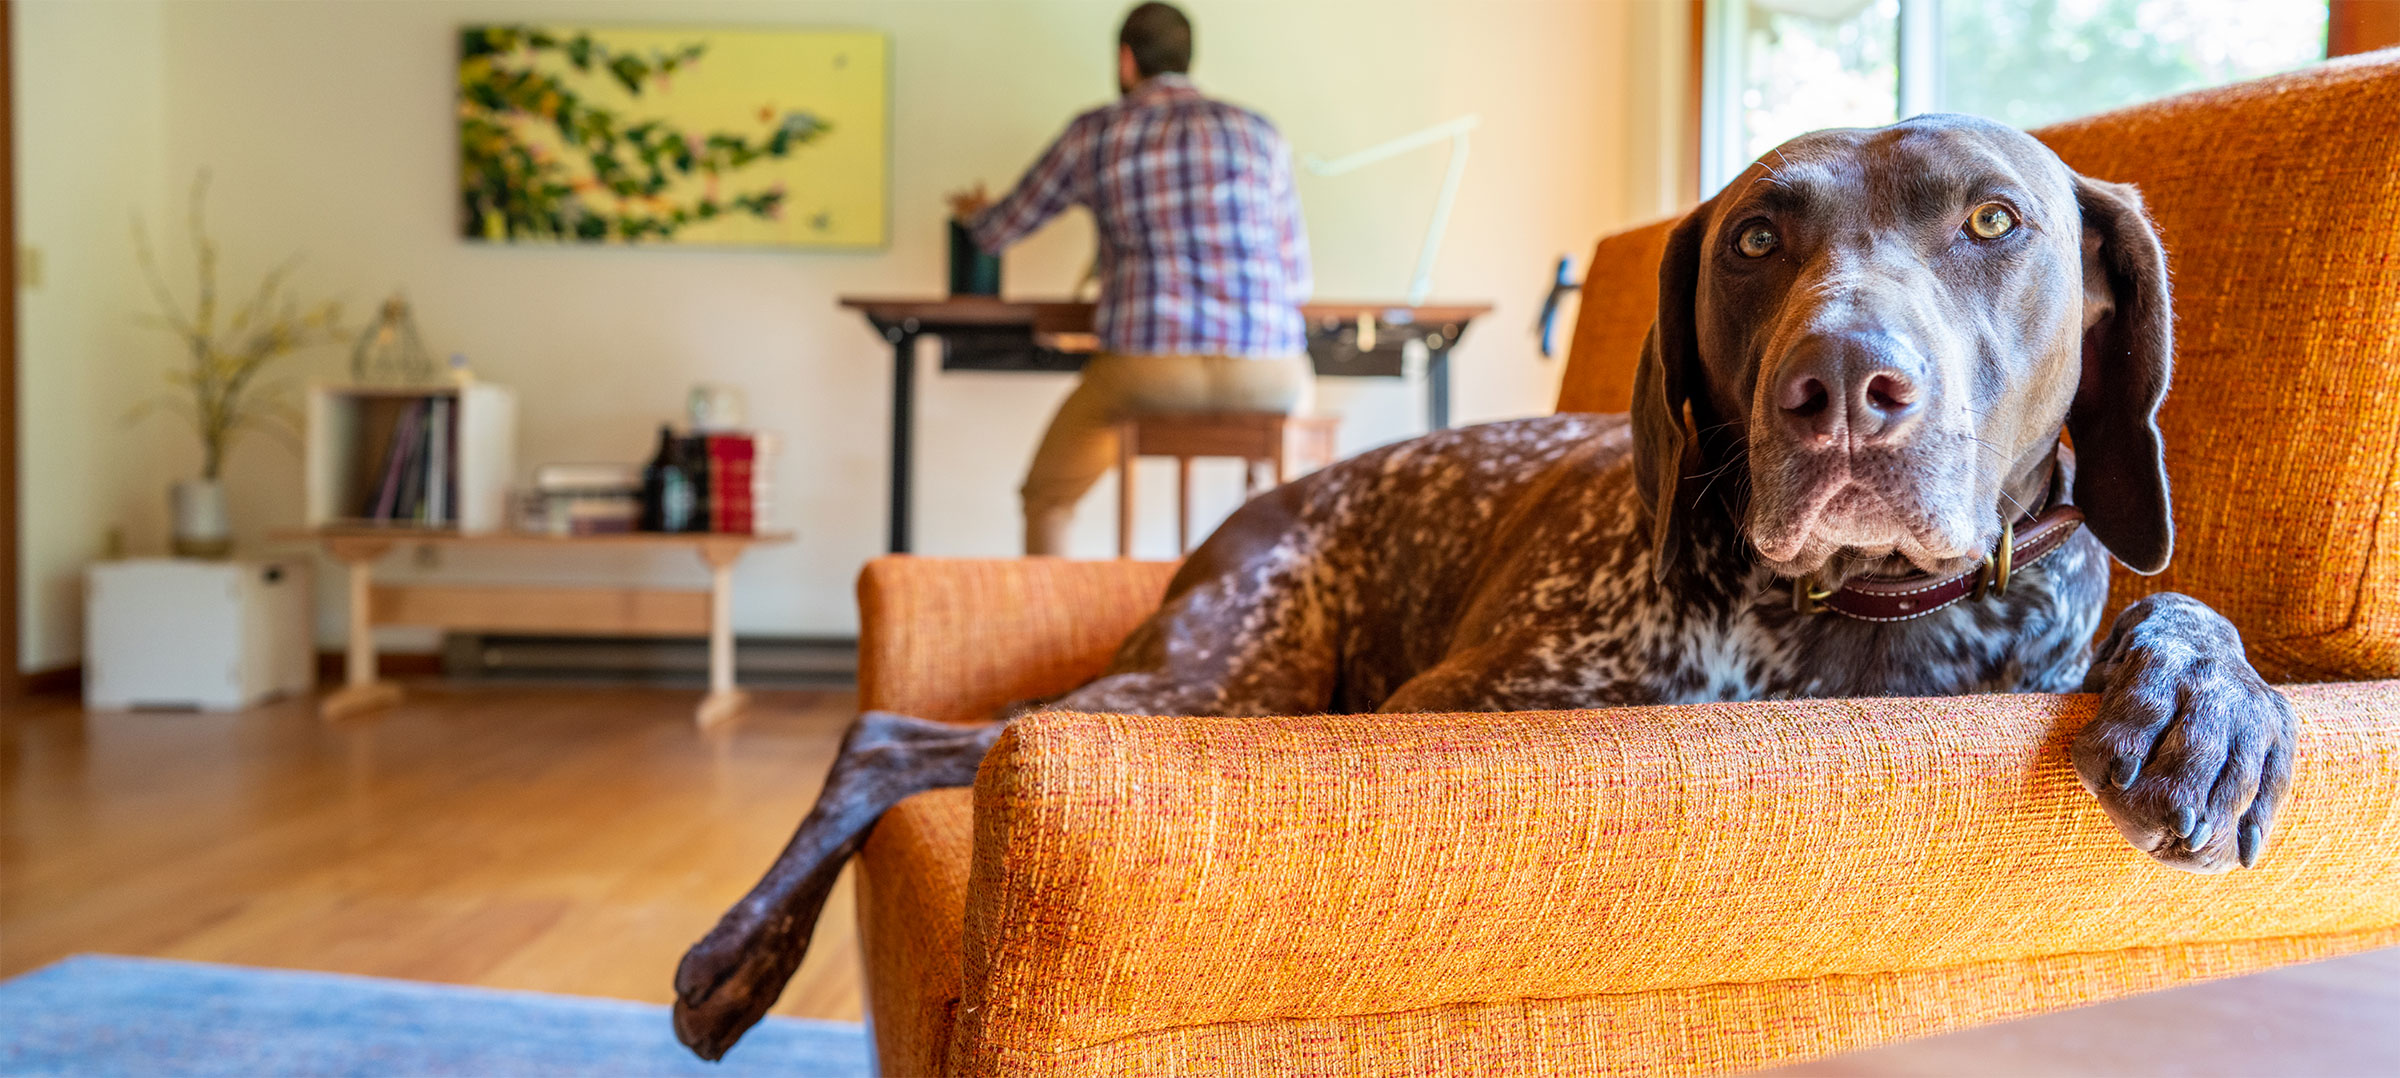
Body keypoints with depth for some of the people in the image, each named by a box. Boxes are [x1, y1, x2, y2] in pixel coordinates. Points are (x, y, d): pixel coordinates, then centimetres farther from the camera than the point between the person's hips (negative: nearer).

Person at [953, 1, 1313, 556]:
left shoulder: (1094, 133, 10)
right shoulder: (1261, 134, 14)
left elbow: (996, 233, 22)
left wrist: (973, 211, 46)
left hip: (1147, 369, -2)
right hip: (1267, 373, 2)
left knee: (1047, 499, 24)